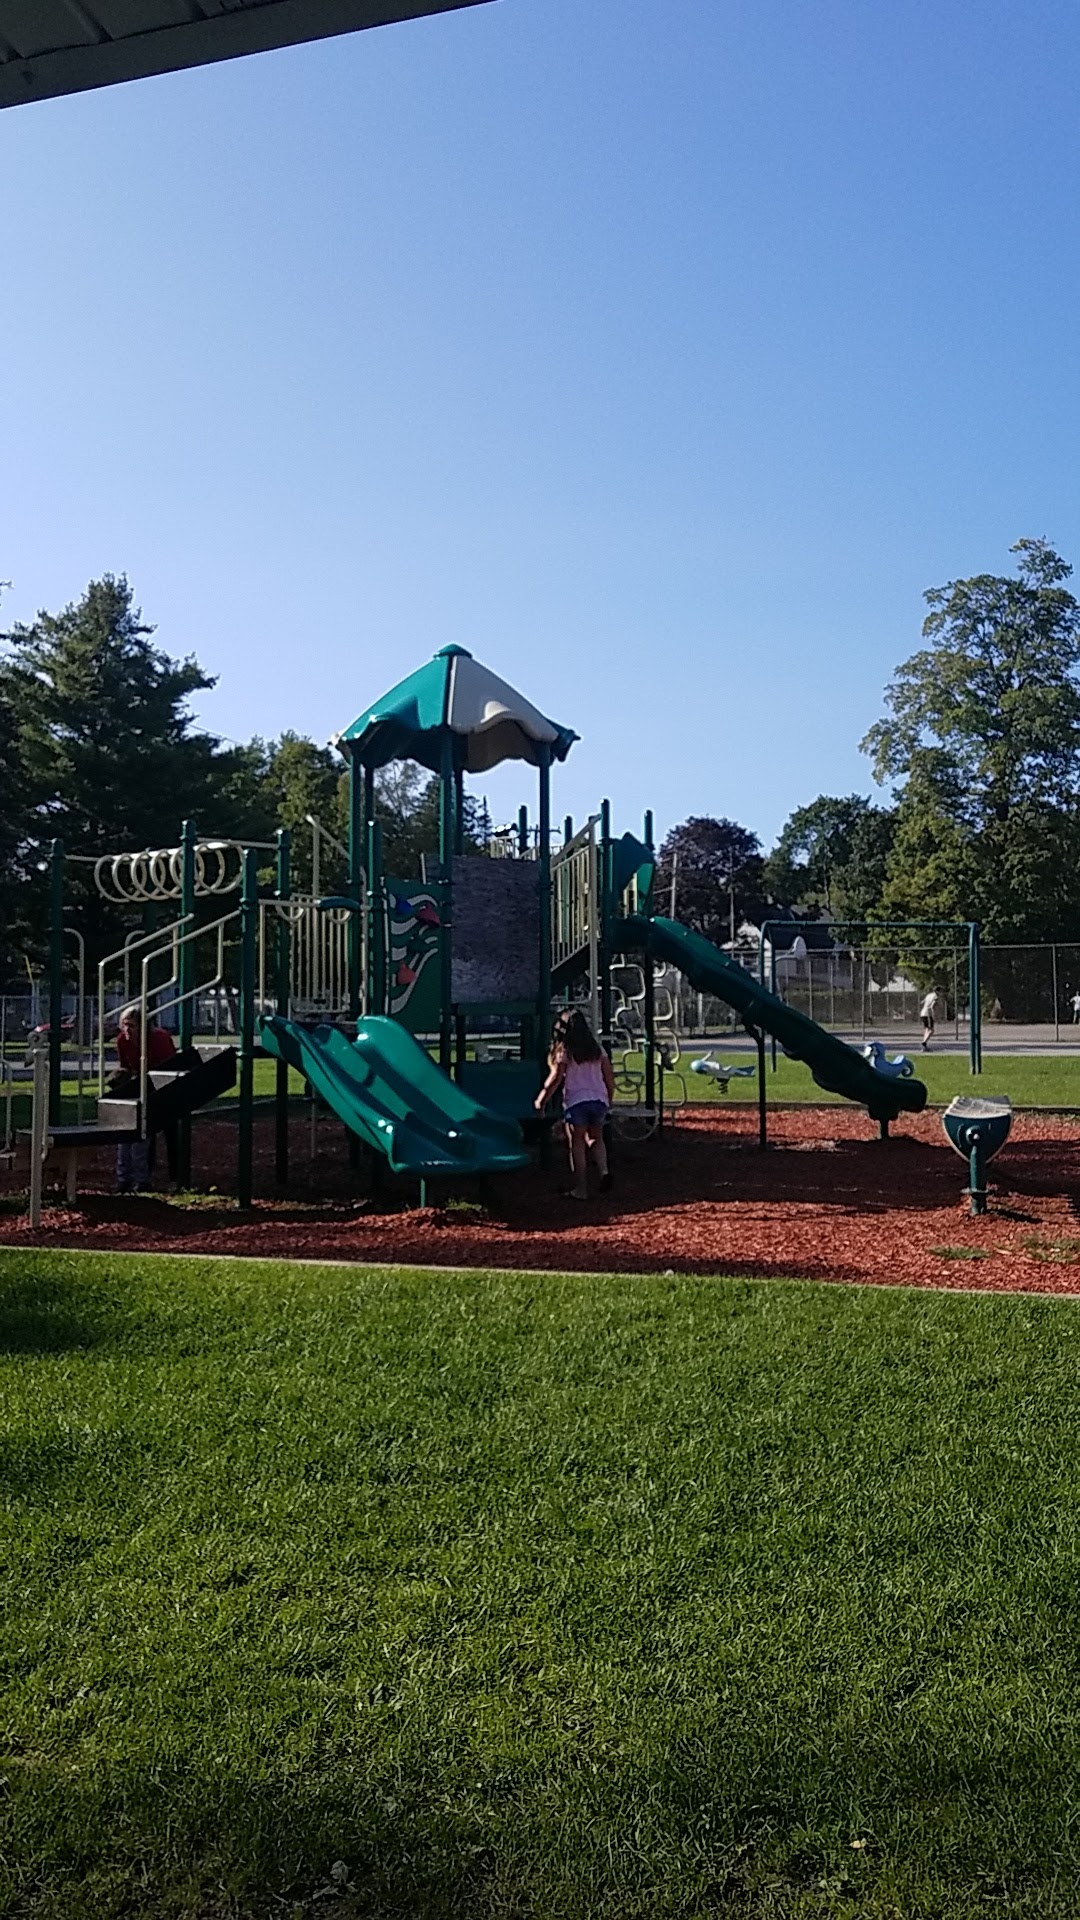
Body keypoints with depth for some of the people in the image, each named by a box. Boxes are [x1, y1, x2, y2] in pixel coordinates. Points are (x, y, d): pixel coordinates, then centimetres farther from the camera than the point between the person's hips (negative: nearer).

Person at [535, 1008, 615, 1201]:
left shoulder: (564, 1050, -2)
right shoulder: (596, 1047, 12)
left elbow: (556, 1078, -9)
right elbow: (609, 1076, 11)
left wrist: (541, 1100, -2)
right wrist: (609, 1100, 22)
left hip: (576, 1100, -4)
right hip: (599, 1099, 4)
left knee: (577, 1142, 5)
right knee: (596, 1137, 20)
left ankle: (581, 1189, 4)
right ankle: (604, 1170, -6)